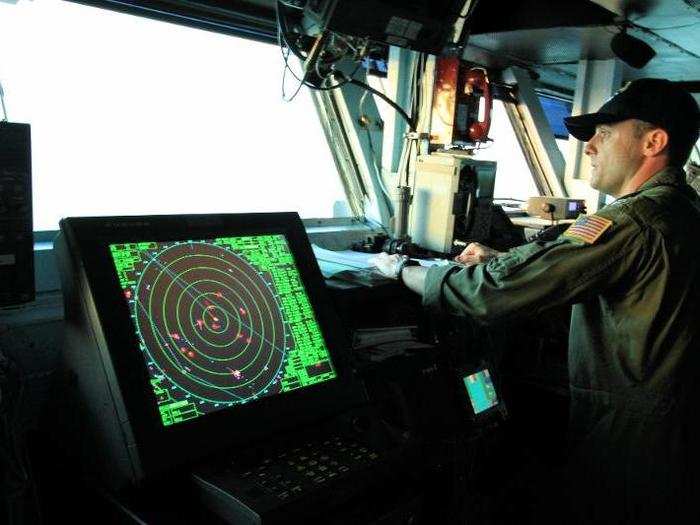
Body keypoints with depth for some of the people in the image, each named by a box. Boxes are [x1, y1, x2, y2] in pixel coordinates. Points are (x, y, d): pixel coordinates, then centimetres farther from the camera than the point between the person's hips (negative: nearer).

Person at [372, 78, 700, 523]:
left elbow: (493, 293, -30)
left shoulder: (630, 224, -27)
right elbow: (570, 262, 19)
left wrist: (401, 270, -16)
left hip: (624, 434, -9)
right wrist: (503, 258, 14)